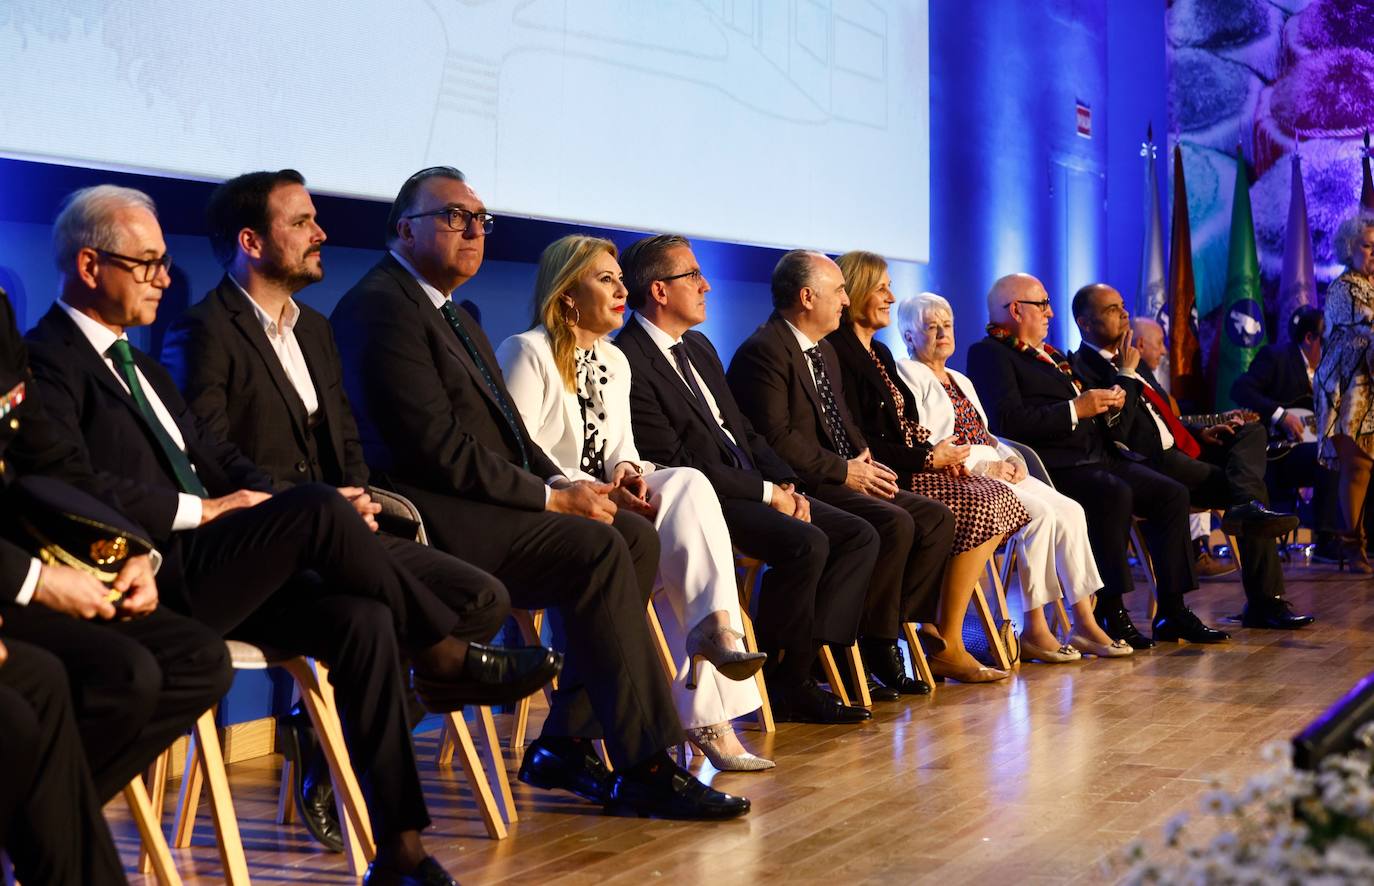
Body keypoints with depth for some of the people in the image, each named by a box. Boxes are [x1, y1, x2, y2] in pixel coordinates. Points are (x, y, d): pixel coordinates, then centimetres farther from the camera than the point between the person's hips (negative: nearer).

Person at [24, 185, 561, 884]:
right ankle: (444, 659, -7)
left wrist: (275, 501, 3)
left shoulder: (137, 365, 26)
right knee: (318, 508, -27)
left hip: (204, 568, 9)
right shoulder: (49, 361, -4)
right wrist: (202, 509, -14)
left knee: (362, 620, -16)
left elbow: (213, 454, 23)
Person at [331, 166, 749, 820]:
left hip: (482, 499, 10)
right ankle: (644, 771, -18)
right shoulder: (379, 306, -11)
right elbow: (436, 447, -19)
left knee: (636, 535, -3)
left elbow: (505, 428, 22)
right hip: (429, 514, -10)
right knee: (597, 550, -23)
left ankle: (564, 744, -1)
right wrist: (550, 497, -15)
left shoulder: (451, 313, 23)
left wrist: (559, 485, 2)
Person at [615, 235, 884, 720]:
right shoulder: (630, 362, -13)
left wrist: (788, 484, 2)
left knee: (859, 535, -3)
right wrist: (767, 493, -14)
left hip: (751, 487, 10)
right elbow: (674, 461, -18)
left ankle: (800, 660, -11)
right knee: (806, 544, -29)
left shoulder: (699, 347, 19)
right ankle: (781, 682, -12)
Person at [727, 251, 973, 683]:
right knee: (894, 523, -27)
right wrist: (844, 470, -17)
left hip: (842, 477, 10)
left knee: (936, 517, -2)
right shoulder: (763, 351, -13)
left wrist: (865, 460, 4)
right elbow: (776, 437, -21)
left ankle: (894, 624, -3)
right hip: (800, 485, -10)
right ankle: (871, 650, -15)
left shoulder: (824, 350, 21)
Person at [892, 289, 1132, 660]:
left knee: (1070, 511, -13)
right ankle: (1034, 629, -22)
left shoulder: (961, 381, 27)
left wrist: (1010, 458, 2)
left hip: (996, 470, 8)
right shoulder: (908, 376, -1)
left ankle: (1084, 624, -14)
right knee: (1040, 513, -28)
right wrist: (984, 464, -16)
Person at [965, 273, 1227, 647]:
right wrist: (1075, 409, -17)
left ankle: (1171, 612, -4)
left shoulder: (1053, 356, 27)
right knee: (1114, 494, -33)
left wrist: (1109, 407, 6)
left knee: (1172, 494, -6)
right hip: (1051, 465, -9)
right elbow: (1009, 422, -19)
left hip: (1096, 457, 9)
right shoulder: (990, 353, -2)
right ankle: (1110, 613, -26)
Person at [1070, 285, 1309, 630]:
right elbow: (1117, 433, -21)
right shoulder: (1084, 368, -10)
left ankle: (1249, 506, -28)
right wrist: (1126, 373, -17)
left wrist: (1201, 432, 12)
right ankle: (1264, 601, -23)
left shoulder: (1129, 359, 22)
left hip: (1179, 448, 10)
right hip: (1152, 463, -10)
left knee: (1252, 431, -5)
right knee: (1249, 488, -20)